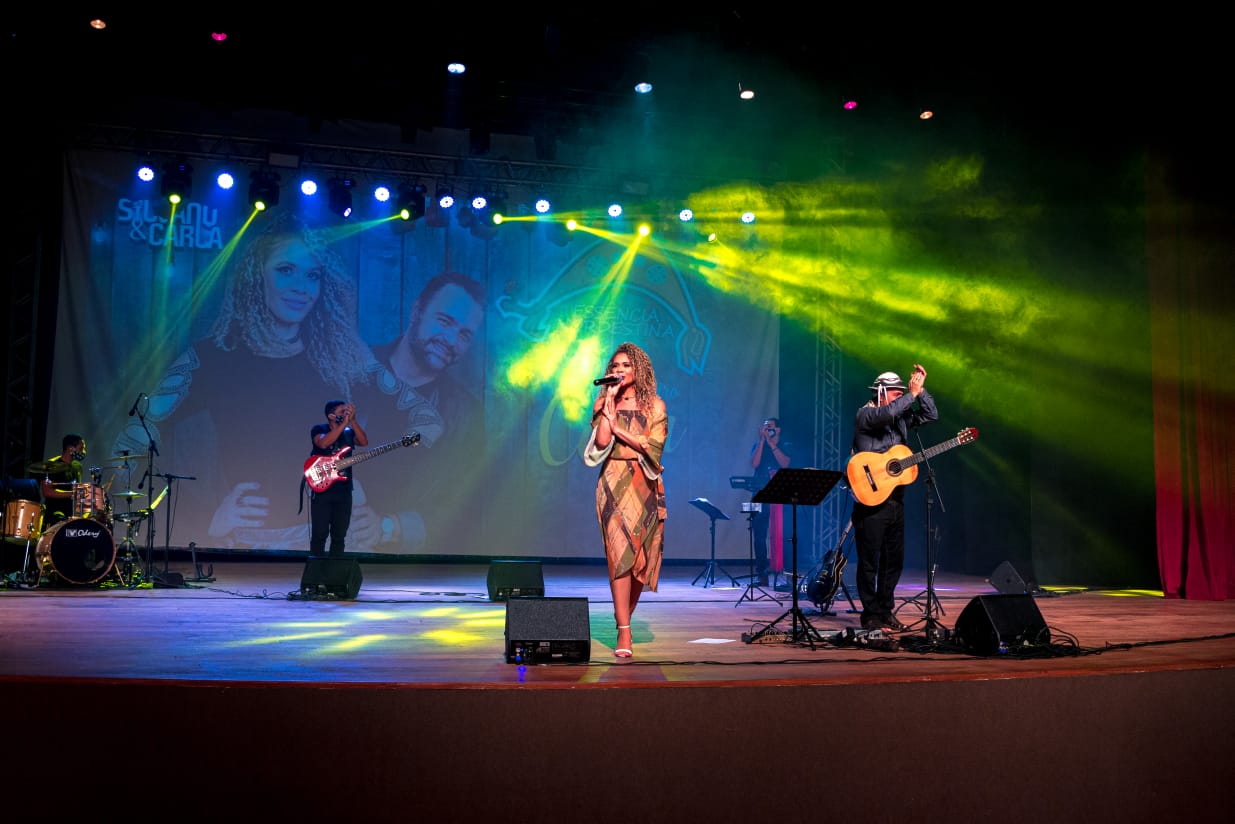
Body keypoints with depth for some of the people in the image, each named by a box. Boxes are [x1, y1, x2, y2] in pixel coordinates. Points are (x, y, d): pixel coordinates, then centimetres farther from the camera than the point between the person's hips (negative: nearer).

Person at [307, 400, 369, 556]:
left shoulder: (348, 432, 10)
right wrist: (344, 423, -23)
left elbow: (364, 442, -9)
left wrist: (353, 421, -16)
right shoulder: (319, 429, -2)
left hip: (344, 490, 4)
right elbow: (323, 443, -24)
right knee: (319, 534, -5)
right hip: (322, 489, -4)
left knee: (339, 535, 7)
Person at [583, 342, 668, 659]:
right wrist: (610, 402, -7)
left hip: (645, 485, 1)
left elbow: (653, 447, -6)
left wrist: (618, 428, -6)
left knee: (641, 558, 4)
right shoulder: (604, 403, 9)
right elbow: (601, 442, -8)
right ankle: (624, 634, -13)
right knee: (620, 553, -13)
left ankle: (625, 619, 23)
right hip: (613, 484, -1)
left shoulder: (655, 406, 7)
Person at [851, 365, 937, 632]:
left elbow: (931, 415, 15)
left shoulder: (901, 417, 16)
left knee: (894, 559, 12)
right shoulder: (865, 414, -7)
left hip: (895, 498, 8)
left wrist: (921, 390, 4)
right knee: (869, 559, -2)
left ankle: (886, 612, 21)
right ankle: (871, 616, 4)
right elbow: (886, 414, -27)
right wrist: (912, 393, -20)